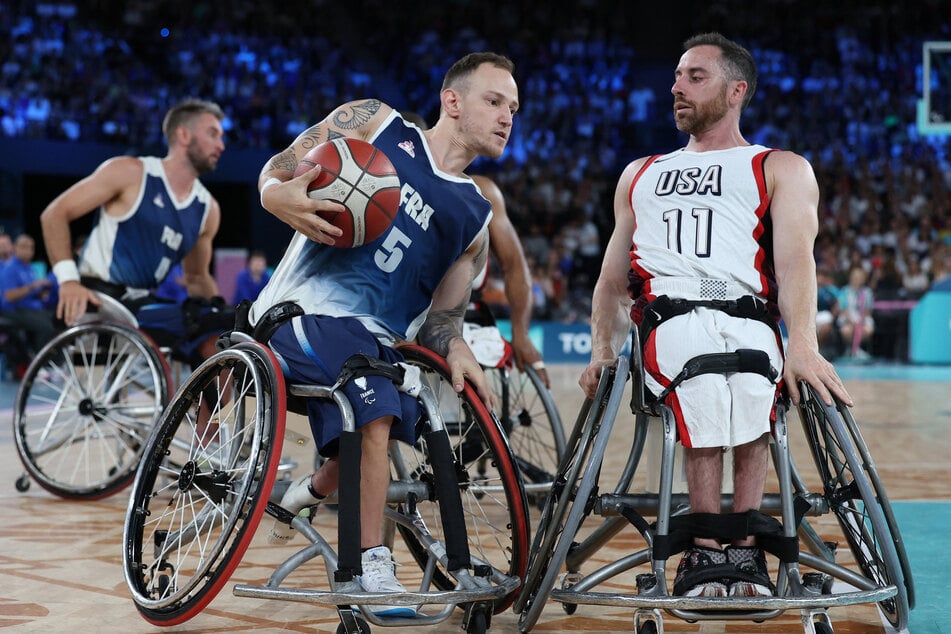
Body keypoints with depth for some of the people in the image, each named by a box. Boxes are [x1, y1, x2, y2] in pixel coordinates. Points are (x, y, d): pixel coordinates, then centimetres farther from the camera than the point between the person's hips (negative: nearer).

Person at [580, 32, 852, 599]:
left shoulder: (782, 169, 22)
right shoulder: (640, 174, 34)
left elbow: (795, 259, 2)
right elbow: (612, 278, 32)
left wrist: (802, 343, -17)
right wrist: (604, 347, 11)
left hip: (749, 316, -1)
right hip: (667, 314, 1)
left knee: (749, 391, -38)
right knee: (709, 389, -36)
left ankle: (731, 550, -30)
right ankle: (721, 549, -30)